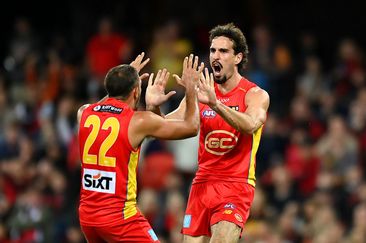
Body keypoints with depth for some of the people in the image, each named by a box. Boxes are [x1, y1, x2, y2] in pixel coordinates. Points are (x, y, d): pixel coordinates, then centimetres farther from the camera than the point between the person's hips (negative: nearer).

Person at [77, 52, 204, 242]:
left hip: (87, 214, 6)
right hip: (120, 217, -6)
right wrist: (191, 89, 17)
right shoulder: (139, 121, -10)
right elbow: (191, 127, 4)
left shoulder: (84, 113, 5)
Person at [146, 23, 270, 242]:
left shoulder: (255, 95, -6)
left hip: (236, 185, -5)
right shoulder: (201, 93, 6)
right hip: (202, 183, 5)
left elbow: (250, 125, -28)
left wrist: (215, 103, -42)